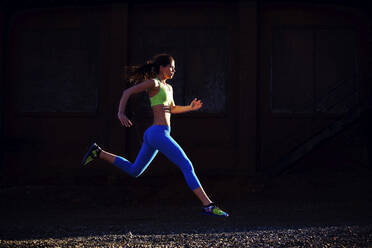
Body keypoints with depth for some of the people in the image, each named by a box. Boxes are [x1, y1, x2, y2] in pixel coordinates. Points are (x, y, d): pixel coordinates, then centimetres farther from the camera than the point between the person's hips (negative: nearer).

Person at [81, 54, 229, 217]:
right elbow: (127, 92, -10)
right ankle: (208, 205, -10)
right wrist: (121, 113, -23)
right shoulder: (153, 83, -6)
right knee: (187, 167, -9)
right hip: (159, 133, -10)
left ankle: (98, 153, 21)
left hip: (152, 135, 10)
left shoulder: (168, 88, 20)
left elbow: (172, 109, 35)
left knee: (134, 171, 19)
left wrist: (190, 108, 20)